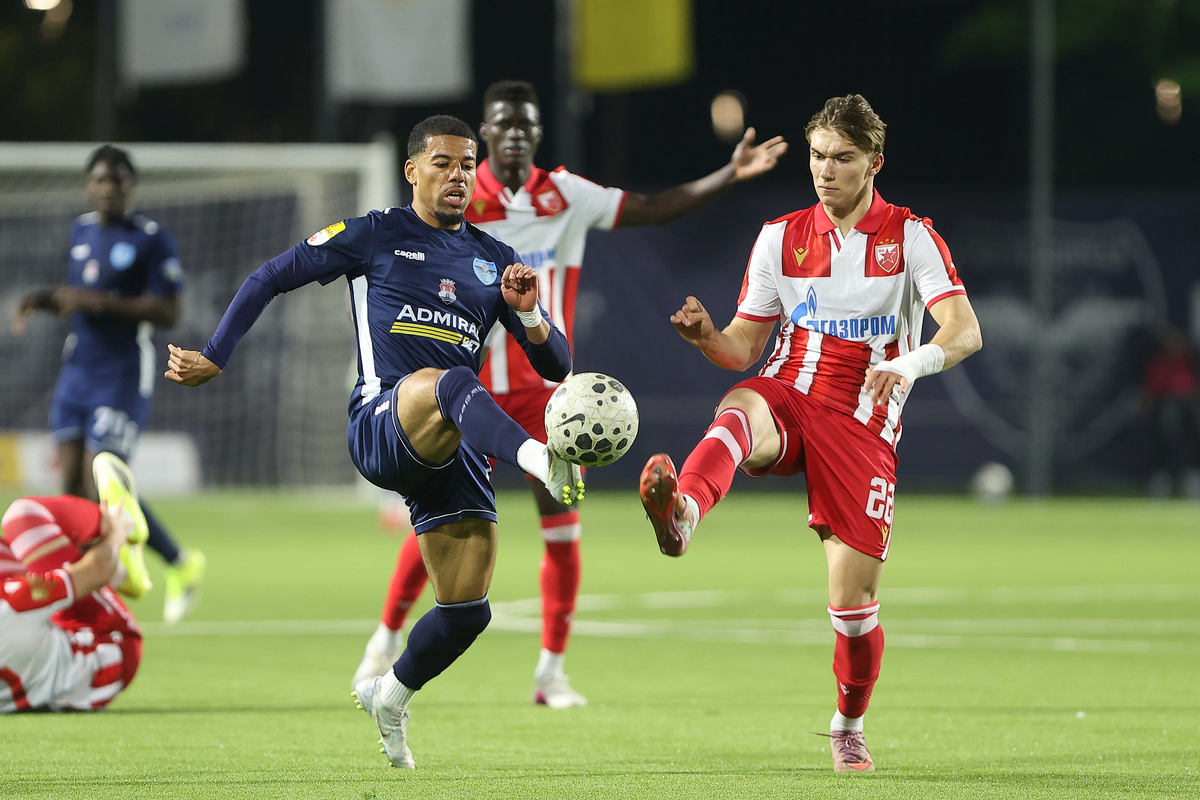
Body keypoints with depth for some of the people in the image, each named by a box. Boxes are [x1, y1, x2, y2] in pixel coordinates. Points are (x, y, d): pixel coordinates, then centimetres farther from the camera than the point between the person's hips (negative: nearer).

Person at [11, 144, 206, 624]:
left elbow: (168, 313, -14)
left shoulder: (152, 239, -9)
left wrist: (101, 302, -20)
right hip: (76, 373, 7)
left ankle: (182, 565, 9)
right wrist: (42, 301, 6)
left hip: (123, 380, -7)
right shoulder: (81, 231, 13)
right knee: (73, 485, -2)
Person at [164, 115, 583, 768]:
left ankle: (391, 695, 26)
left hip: (451, 448, 5)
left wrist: (529, 315, -4)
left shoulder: (493, 260, 19)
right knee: (451, 382, -40)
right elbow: (272, 277, 14)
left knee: (467, 609, -3)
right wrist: (213, 359, 11)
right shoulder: (373, 237, 8)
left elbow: (556, 367, 17)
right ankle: (542, 462, -68)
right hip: (379, 425, -5)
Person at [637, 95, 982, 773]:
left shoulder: (911, 236, 0)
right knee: (739, 411, -38)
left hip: (862, 427, -2)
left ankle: (850, 727, 23)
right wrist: (706, 336, -12)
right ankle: (680, 514, -69)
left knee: (854, 603, -6)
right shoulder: (781, 238, 10)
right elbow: (744, 347, 11)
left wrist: (909, 364, -32)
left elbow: (965, 332, -12)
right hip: (786, 396, 2)